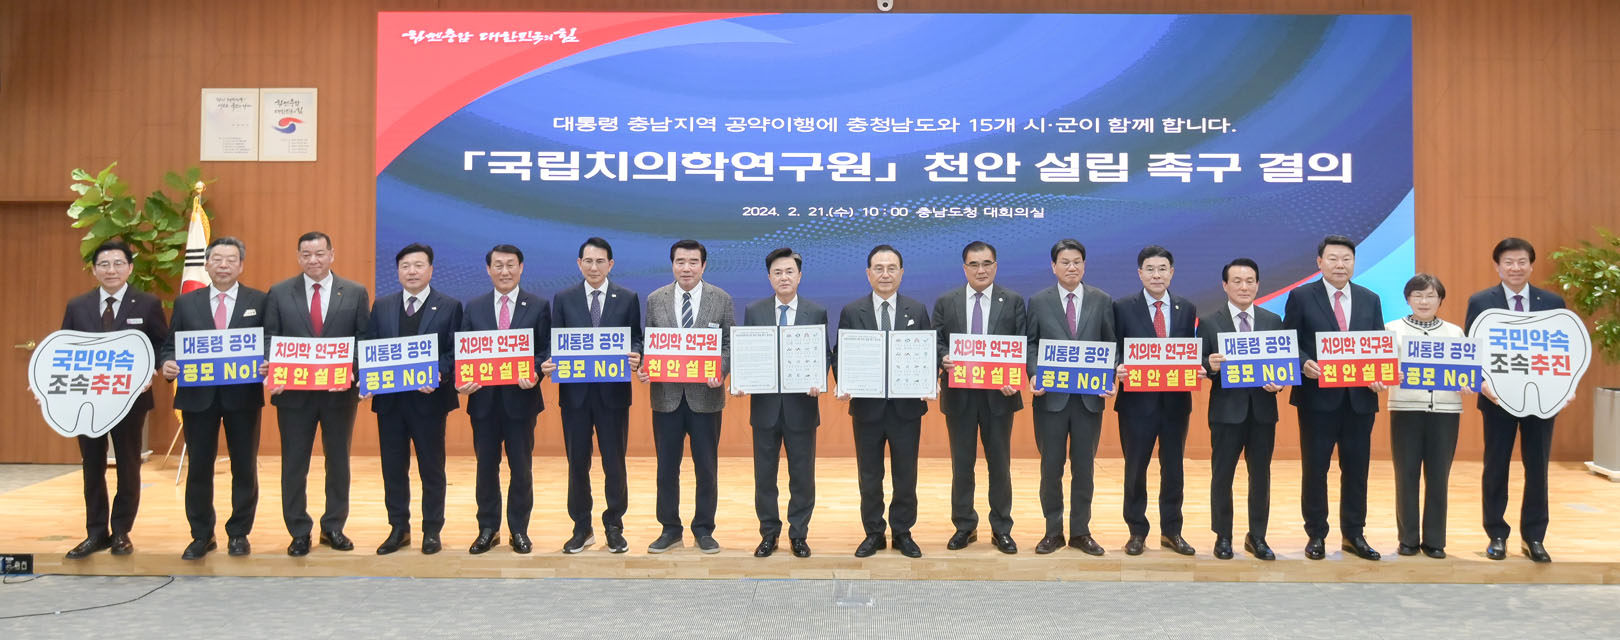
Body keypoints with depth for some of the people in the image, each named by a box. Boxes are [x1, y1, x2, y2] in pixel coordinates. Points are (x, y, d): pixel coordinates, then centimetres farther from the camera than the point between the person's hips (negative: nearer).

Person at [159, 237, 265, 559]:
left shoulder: (259, 301, 3)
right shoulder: (186, 303, 8)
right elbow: (170, 346, 8)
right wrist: (167, 364, -13)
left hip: (243, 395, -1)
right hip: (197, 395, 2)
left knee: (244, 467, 6)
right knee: (199, 468, 7)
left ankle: (238, 533, 19)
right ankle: (201, 535, 20)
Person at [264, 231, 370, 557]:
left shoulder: (356, 293, 2)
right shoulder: (279, 293, 3)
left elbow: (365, 341, 0)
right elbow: (270, 340, 2)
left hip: (340, 392, 0)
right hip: (294, 392, 0)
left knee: (338, 460, 10)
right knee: (294, 463, 6)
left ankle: (333, 527, 24)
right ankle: (299, 532, 18)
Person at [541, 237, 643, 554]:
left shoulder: (628, 299, 3)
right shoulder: (563, 299, 5)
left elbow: (636, 340, 3)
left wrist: (635, 356, -18)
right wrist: (548, 363, -15)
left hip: (613, 393, -1)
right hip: (574, 393, 1)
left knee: (614, 463, 6)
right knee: (577, 464, 9)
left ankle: (614, 527, 20)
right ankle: (581, 528, 21)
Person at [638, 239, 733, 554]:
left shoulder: (722, 299, 0)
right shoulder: (655, 300, 4)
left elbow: (729, 343, 1)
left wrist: (720, 371, -16)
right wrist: (642, 368, -12)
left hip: (705, 395, -1)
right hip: (666, 395, 1)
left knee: (706, 468, 7)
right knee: (667, 467, 9)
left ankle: (704, 530, 21)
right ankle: (670, 529, 22)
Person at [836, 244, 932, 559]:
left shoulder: (918, 311, 3)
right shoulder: (851, 312, 0)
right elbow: (839, 355, 1)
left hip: (907, 406, 1)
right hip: (867, 406, 0)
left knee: (906, 475, 9)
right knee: (869, 477, 10)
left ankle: (903, 533, 23)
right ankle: (873, 533, 23)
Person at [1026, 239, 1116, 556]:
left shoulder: (1102, 301, 5)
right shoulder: (1039, 301, 2)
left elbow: (1111, 345, 5)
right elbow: (1031, 344, 3)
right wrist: (1034, 376, -13)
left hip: (1090, 396, 1)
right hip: (1051, 395, -1)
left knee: (1084, 467, 8)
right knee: (1051, 466, 6)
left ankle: (1081, 531, 19)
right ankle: (1053, 531, 17)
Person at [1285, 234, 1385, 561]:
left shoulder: (1370, 300, 10)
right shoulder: (1301, 297, 0)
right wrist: (1304, 364, -20)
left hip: (1360, 397, 3)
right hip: (1318, 396, -3)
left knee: (1356, 468, 9)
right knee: (1315, 467, 4)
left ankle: (1354, 534, 20)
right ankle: (1316, 534, 15)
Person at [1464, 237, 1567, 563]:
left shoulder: (1553, 302, 4)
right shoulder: (1480, 302, -2)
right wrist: (1482, 383, -19)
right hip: (1498, 397, -2)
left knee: (1537, 468, 8)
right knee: (1496, 468, 7)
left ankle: (1534, 537, 19)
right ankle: (1497, 535, 19)